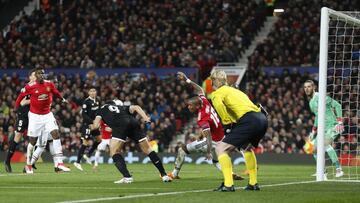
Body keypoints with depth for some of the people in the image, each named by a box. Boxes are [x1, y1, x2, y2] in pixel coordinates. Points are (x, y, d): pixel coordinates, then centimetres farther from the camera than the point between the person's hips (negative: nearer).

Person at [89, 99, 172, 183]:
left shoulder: (102, 109, 30)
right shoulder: (123, 108, 38)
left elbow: (96, 125, 19)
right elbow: (136, 108, 20)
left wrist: (91, 127, 41)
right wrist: (145, 117, 6)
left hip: (119, 126, -4)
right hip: (133, 123, 4)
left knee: (114, 152, 6)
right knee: (148, 150, 13)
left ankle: (127, 177, -11)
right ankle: (164, 175, 13)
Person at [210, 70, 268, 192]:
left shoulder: (217, 93, 8)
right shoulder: (234, 90, 33)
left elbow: (218, 104, -15)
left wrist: (227, 124, -8)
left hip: (249, 121, -8)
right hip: (262, 118, 8)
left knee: (221, 149, -2)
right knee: (247, 148, 35)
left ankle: (228, 185, -12)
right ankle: (253, 183, 35)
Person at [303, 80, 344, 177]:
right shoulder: (311, 102, 16)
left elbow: (337, 105, -14)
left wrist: (340, 121, -21)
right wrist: (313, 131, 26)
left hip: (332, 126, -9)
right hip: (322, 128, 10)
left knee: (326, 143, -31)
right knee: (314, 148, 7)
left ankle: (339, 170, -32)